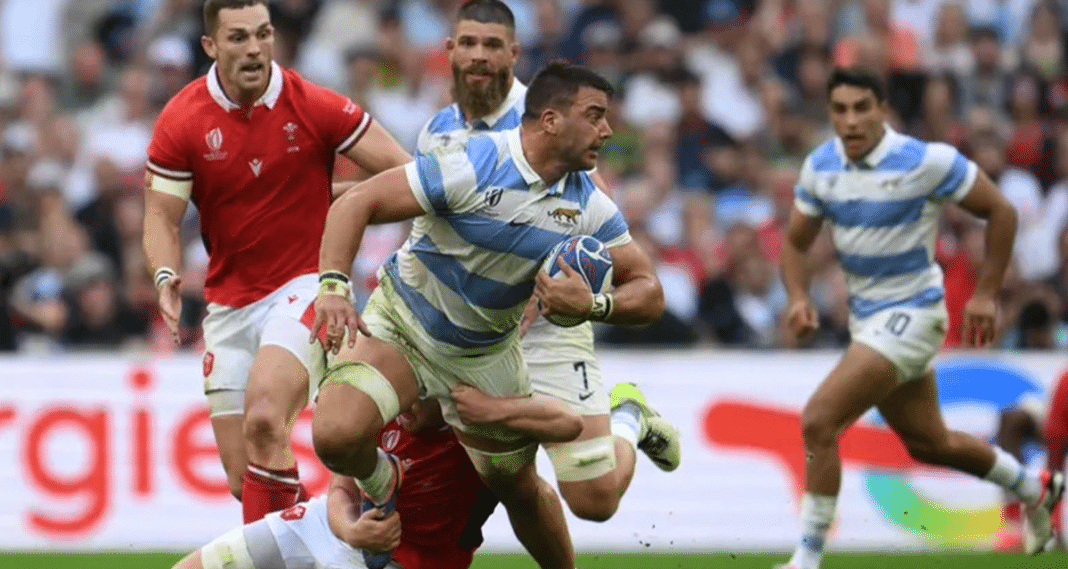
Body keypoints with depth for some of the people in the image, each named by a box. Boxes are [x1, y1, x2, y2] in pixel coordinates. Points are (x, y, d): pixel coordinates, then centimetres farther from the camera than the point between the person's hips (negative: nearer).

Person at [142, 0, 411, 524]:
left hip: (306, 285, -3)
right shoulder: (181, 122, -5)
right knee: (241, 478, 1)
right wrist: (166, 276, -22)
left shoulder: (315, 107, -10)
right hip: (229, 301, 3)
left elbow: (405, 176, -7)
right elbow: (162, 216, -3)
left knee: (264, 419, -29)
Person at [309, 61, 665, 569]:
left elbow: (648, 293, -6)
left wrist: (594, 306, -29)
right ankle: (379, 486, 8)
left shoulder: (590, 207, -8)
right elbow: (356, 203, -24)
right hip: (402, 323, -4)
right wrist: (333, 284, -39)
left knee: (519, 487, 13)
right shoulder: (474, 165, -25)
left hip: (486, 353, 4)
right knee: (336, 434, -27)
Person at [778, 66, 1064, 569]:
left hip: (910, 314, -7)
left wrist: (985, 294, -10)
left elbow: (1000, 211, -8)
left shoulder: (927, 161, -19)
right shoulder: (821, 166, -2)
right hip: (866, 316, 7)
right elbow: (796, 241, 9)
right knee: (929, 443, 21)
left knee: (819, 420, -21)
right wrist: (799, 297, -11)